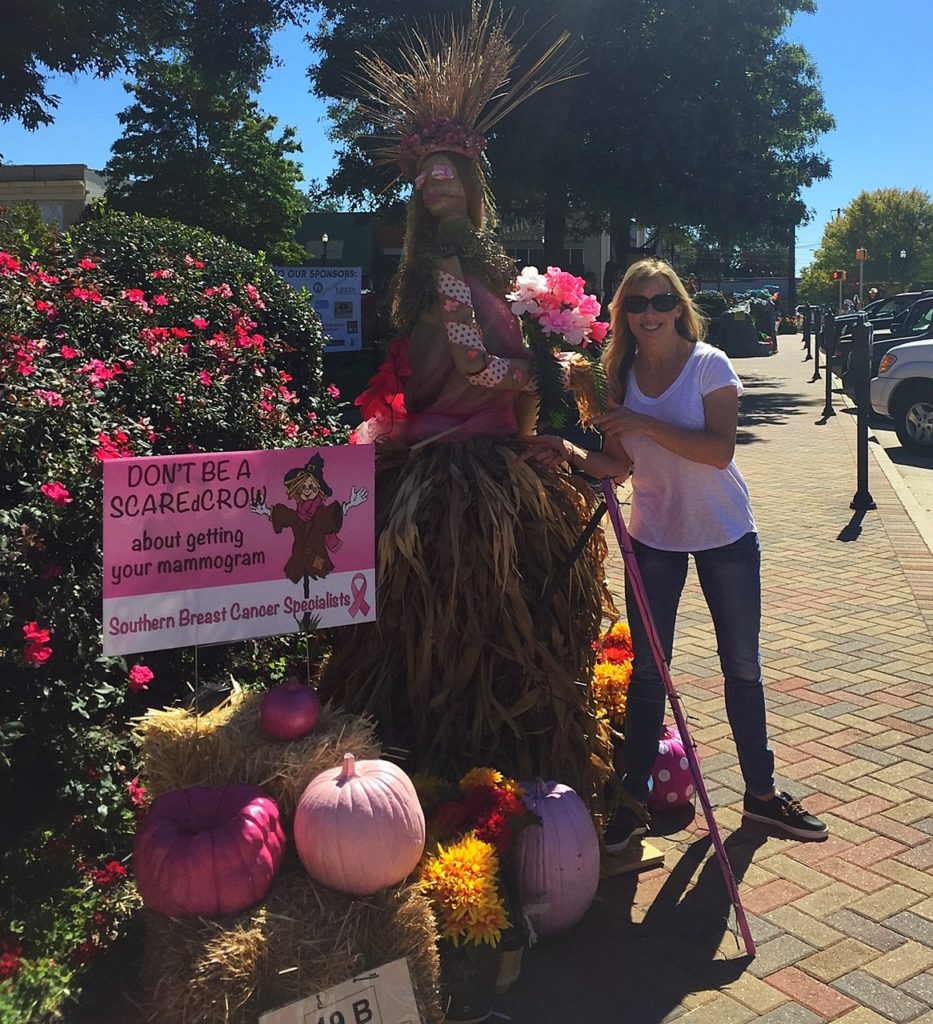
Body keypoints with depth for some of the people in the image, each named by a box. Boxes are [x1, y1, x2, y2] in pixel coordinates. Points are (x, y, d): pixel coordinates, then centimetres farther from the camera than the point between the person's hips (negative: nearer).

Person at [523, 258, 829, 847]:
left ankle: (761, 792, 26)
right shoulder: (620, 376, 1)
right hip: (654, 537, 2)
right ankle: (635, 799, 17)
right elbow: (621, 464, 3)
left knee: (743, 667, 9)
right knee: (647, 670, 6)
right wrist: (571, 453, -14)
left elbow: (720, 449, -22)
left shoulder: (709, 365, -10)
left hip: (726, 535, -2)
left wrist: (647, 425, -28)